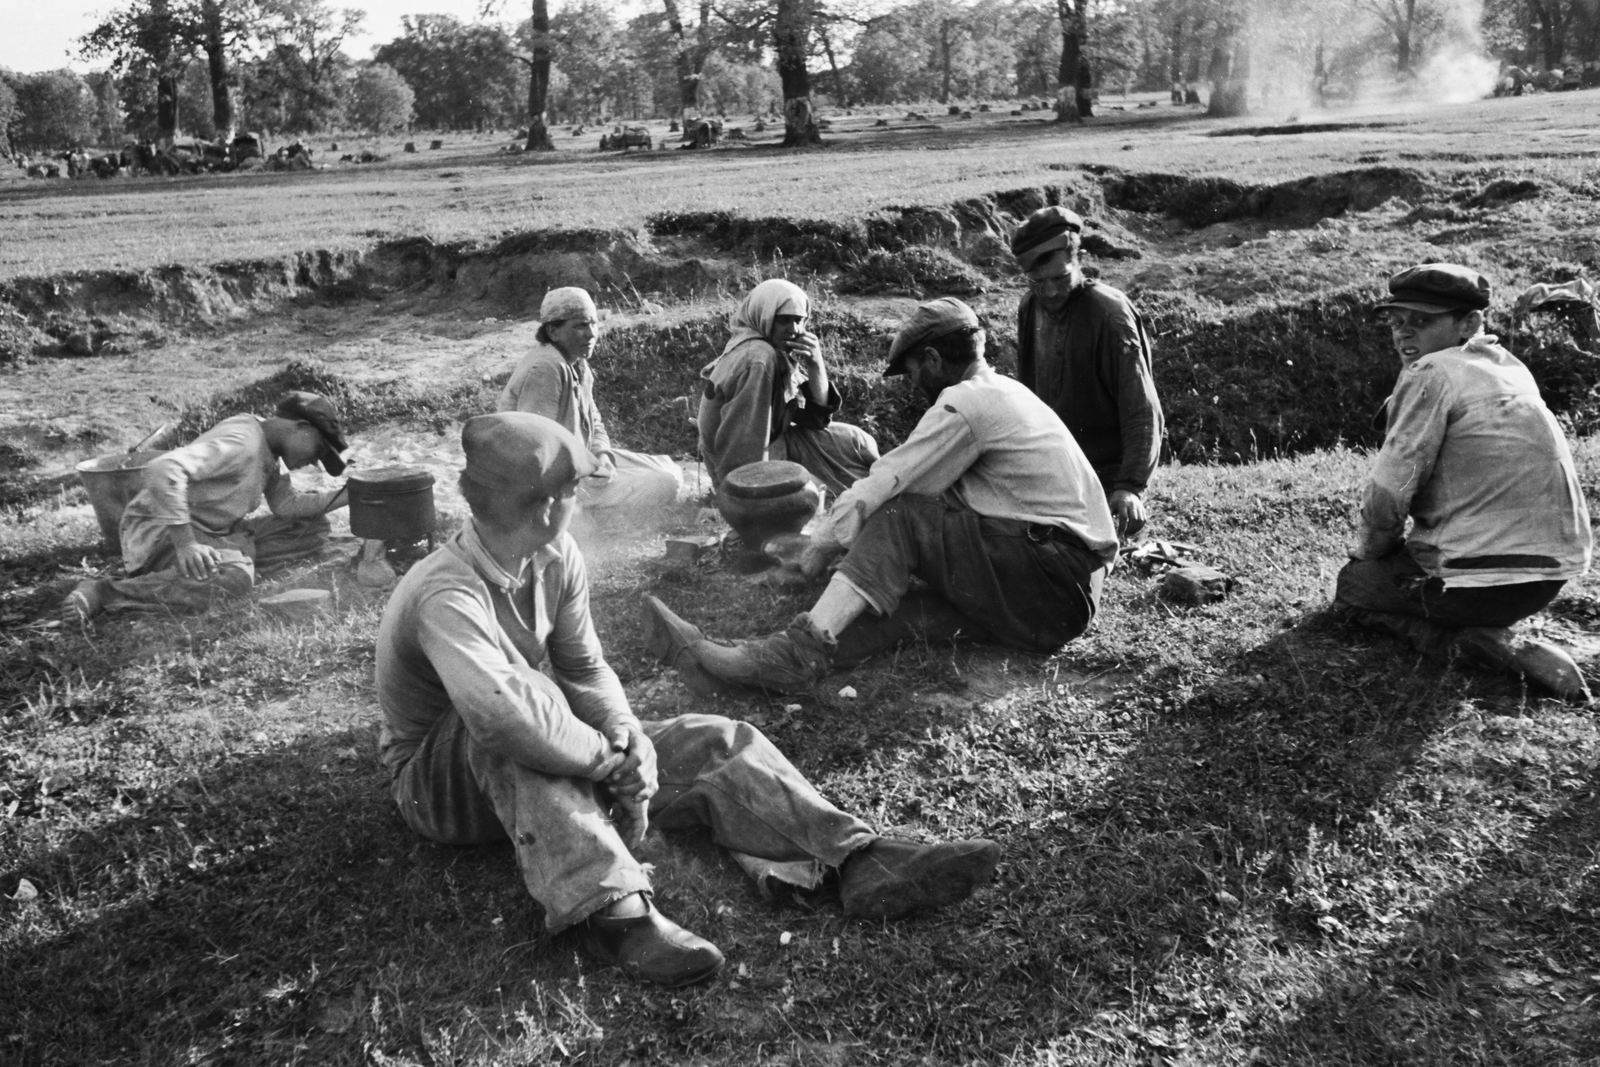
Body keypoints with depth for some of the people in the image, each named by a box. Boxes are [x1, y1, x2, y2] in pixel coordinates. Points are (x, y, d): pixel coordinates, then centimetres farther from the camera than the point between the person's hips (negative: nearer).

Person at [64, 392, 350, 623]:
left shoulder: (266, 449, 9)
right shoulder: (241, 442, -21)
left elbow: (287, 503, 12)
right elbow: (163, 469, -34)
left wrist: (345, 496, 0)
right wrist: (185, 543, -38)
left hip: (217, 534, 9)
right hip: (161, 530, -9)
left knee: (313, 529, 3)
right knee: (234, 576, -41)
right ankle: (103, 592, -25)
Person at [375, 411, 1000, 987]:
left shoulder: (555, 559, -8)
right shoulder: (449, 594, -32)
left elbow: (584, 669, -4)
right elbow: (503, 712, -48)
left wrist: (627, 738, -24)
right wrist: (612, 757, -35)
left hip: (537, 771, 7)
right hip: (440, 781, -7)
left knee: (716, 741, -8)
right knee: (524, 694, -40)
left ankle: (860, 861, -22)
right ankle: (610, 910, -48)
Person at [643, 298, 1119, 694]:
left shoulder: (965, 403, -10)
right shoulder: (1006, 391, 21)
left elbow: (884, 487, -10)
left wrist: (820, 547, 3)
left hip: (1053, 583, -9)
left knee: (900, 517, -17)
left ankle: (800, 653, -28)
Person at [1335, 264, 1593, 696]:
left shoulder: (1432, 373, -12)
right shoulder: (1510, 368, 14)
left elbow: (1387, 495, -15)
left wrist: (1368, 551, 5)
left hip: (1489, 580, -9)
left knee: (1353, 584, 12)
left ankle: (1469, 641, -6)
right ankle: (1486, 636, 11)